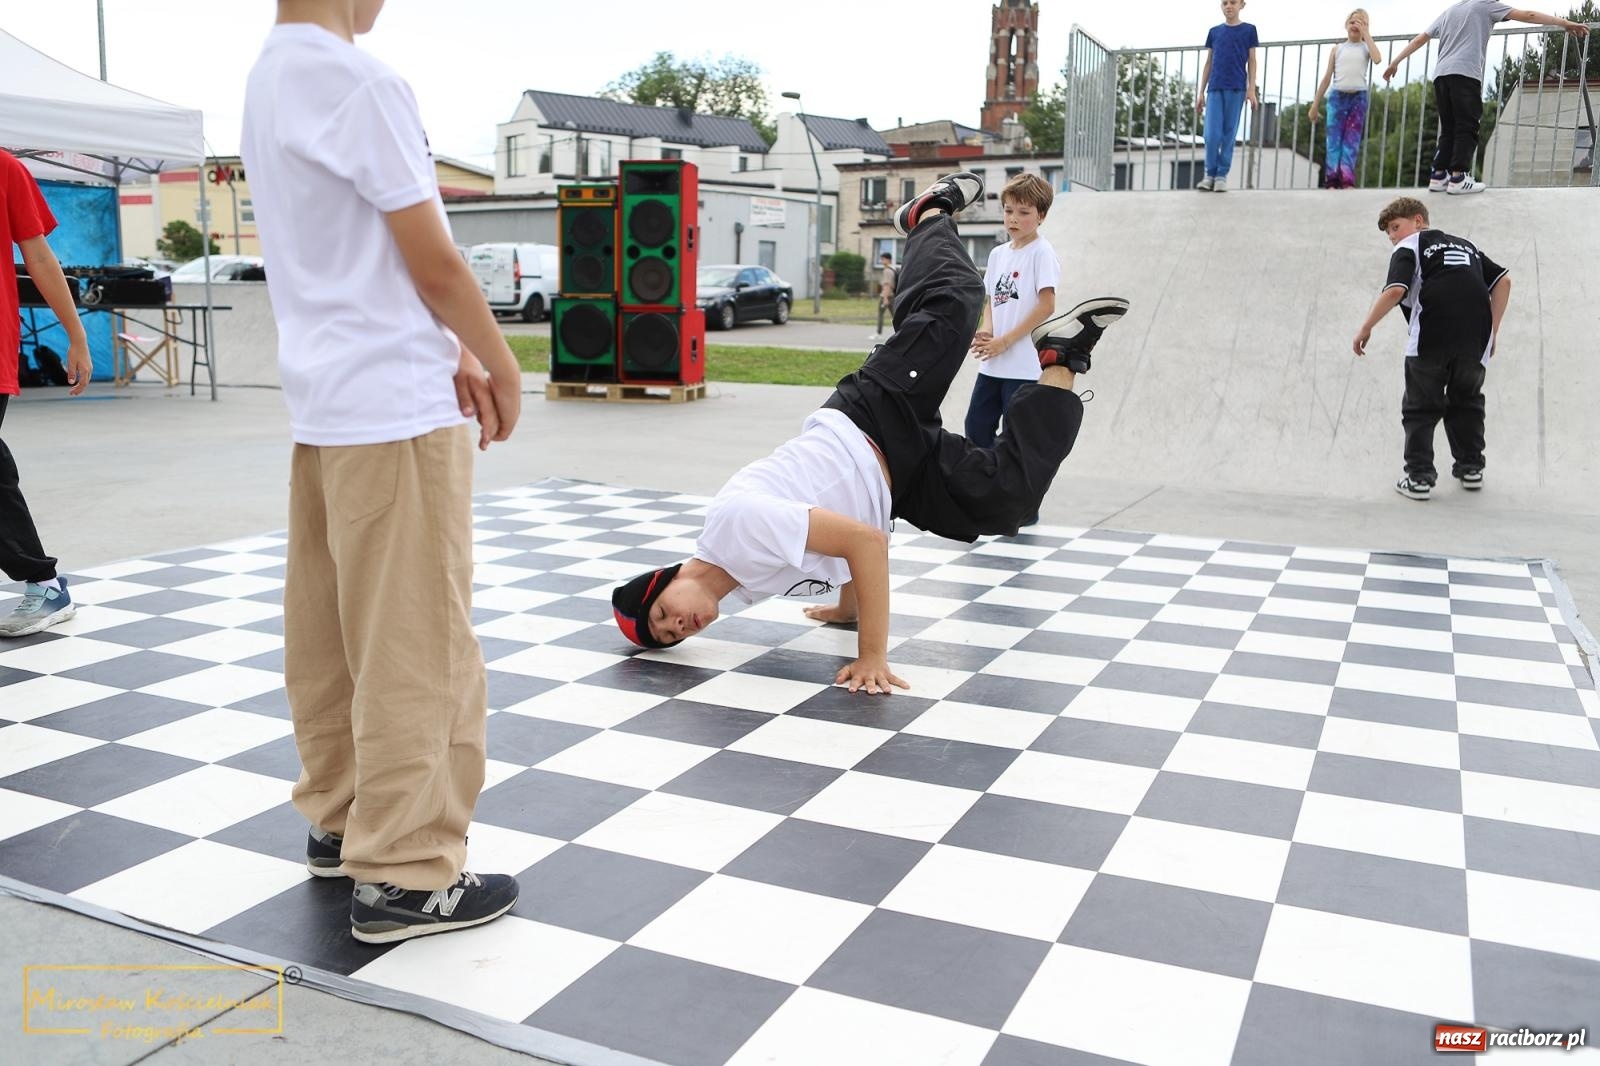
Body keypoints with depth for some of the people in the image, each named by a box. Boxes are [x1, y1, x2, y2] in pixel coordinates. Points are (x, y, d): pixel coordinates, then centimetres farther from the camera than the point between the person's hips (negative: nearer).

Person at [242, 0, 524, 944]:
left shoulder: (268, 79, 14)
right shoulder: (360, 81, -16)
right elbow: (434, 265, -14)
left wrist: (454, 356, 14)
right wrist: (501, 367, 1)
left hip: (324, 404, 10)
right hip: (398, 410, -10)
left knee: (331, 629, 15)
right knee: (418, 645, -3)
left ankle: (341, 820, 29)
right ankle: (407, 876, 5)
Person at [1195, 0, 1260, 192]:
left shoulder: (1249, 30, 7)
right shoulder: (1214, 32, 13)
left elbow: (1251, 62, 5)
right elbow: (1208, 63, 15)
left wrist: (1251, 90, -4)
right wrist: (1201, 92, 10)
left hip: (1236, 89, -1)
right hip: (1215, 88, 2)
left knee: (1229, 133, -1)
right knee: (1212, 134, -7)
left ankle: (1222, 175, 5)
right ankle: (1210, 174, 4)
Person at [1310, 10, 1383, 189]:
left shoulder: (1366, 47, 9)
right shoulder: (1338, 48, 11)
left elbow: (1377, 59, -13)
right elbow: (1327, 77, 12)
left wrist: (1366, 34, -5)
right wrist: (1315, 104, 9)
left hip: (1358, 98, 0)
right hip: (1337, 97, 1)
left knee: (1352, 141, -5)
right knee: (1334, 140, -6)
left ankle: (1347, 181, -10)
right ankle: (1331, 182, -10)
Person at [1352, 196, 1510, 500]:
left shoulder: (1408, 247, 10)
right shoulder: (1464, 244, 28)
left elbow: (1394, 291, -9)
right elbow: (1503, 281, 19)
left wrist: (1365, 329, -3)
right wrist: (1492, 331, 19)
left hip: (1431, 338, -5)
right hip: (1476, 339, 5)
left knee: (1420, 407, 8)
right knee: (1467, 401, 25)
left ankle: (1419, 477, 4)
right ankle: (1470, 468, 28)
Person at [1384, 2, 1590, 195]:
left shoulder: (1450, 10, 27)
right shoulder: (1485, 5, 13)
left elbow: (1420, 39, 27)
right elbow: (1527, 15, 7)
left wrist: (1395, 63, 33)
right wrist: (1565, 23, 6)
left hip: (1441, 74, 6)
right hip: (1465, 74, -6)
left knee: (1448, 129, 9)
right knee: (1466, 128, -7)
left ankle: (1438, 176, 0)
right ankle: (1458, 178, -16)